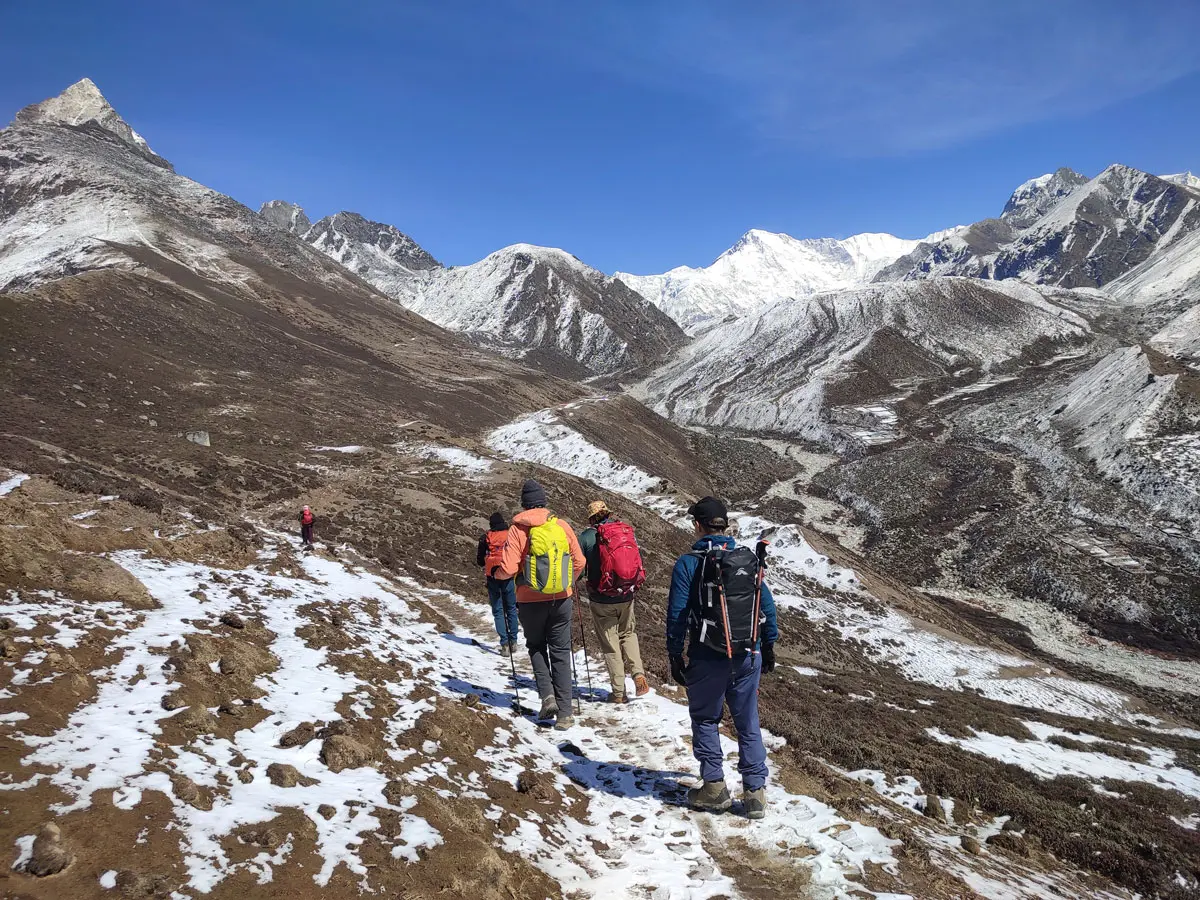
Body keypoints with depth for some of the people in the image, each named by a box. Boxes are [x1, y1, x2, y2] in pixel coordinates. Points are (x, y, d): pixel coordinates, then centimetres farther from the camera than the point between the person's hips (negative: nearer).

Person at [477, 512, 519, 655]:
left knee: (498, 611, 4)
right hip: (509, 577, 0)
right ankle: (513, 641, 11)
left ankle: (504, 643, -4)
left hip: (493, 578, 0)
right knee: (511, 609, 13)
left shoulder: (486, 537, 0)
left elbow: (479, 560, 4)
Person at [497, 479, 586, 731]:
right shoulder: (562, 526, -1)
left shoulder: (518, 529, -10)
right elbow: (579, 562, 4)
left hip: (530, 601, -2)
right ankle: (564, 713, 6)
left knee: (536, 646, 21)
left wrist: (497, 573, 8)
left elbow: (508, 569, -15)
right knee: (560, 653, 9)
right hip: (561, 599, 2)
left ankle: (547, 695, 4)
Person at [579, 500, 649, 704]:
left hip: (601, 600, -3)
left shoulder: (587, 536, -9)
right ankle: (638, 674, 4)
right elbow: (640, 562, 8)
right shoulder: (626, 531, 1)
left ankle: (619, 692, 11)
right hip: (626, 597, 3)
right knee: (628, 634, 23)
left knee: (610, 644, 8)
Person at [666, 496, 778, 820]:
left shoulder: (689, 564, -10)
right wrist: (768, 647, 16)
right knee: (748, 723, 12)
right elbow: (767, 605, 7)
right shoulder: (750, 559, 3)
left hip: (708, 659, -3)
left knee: (705, 721, 14)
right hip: (748, 658, 4)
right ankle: (755, 792, 14)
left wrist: (675, 655, 0)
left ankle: (714, 786, 16)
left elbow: (677, 614, -10)